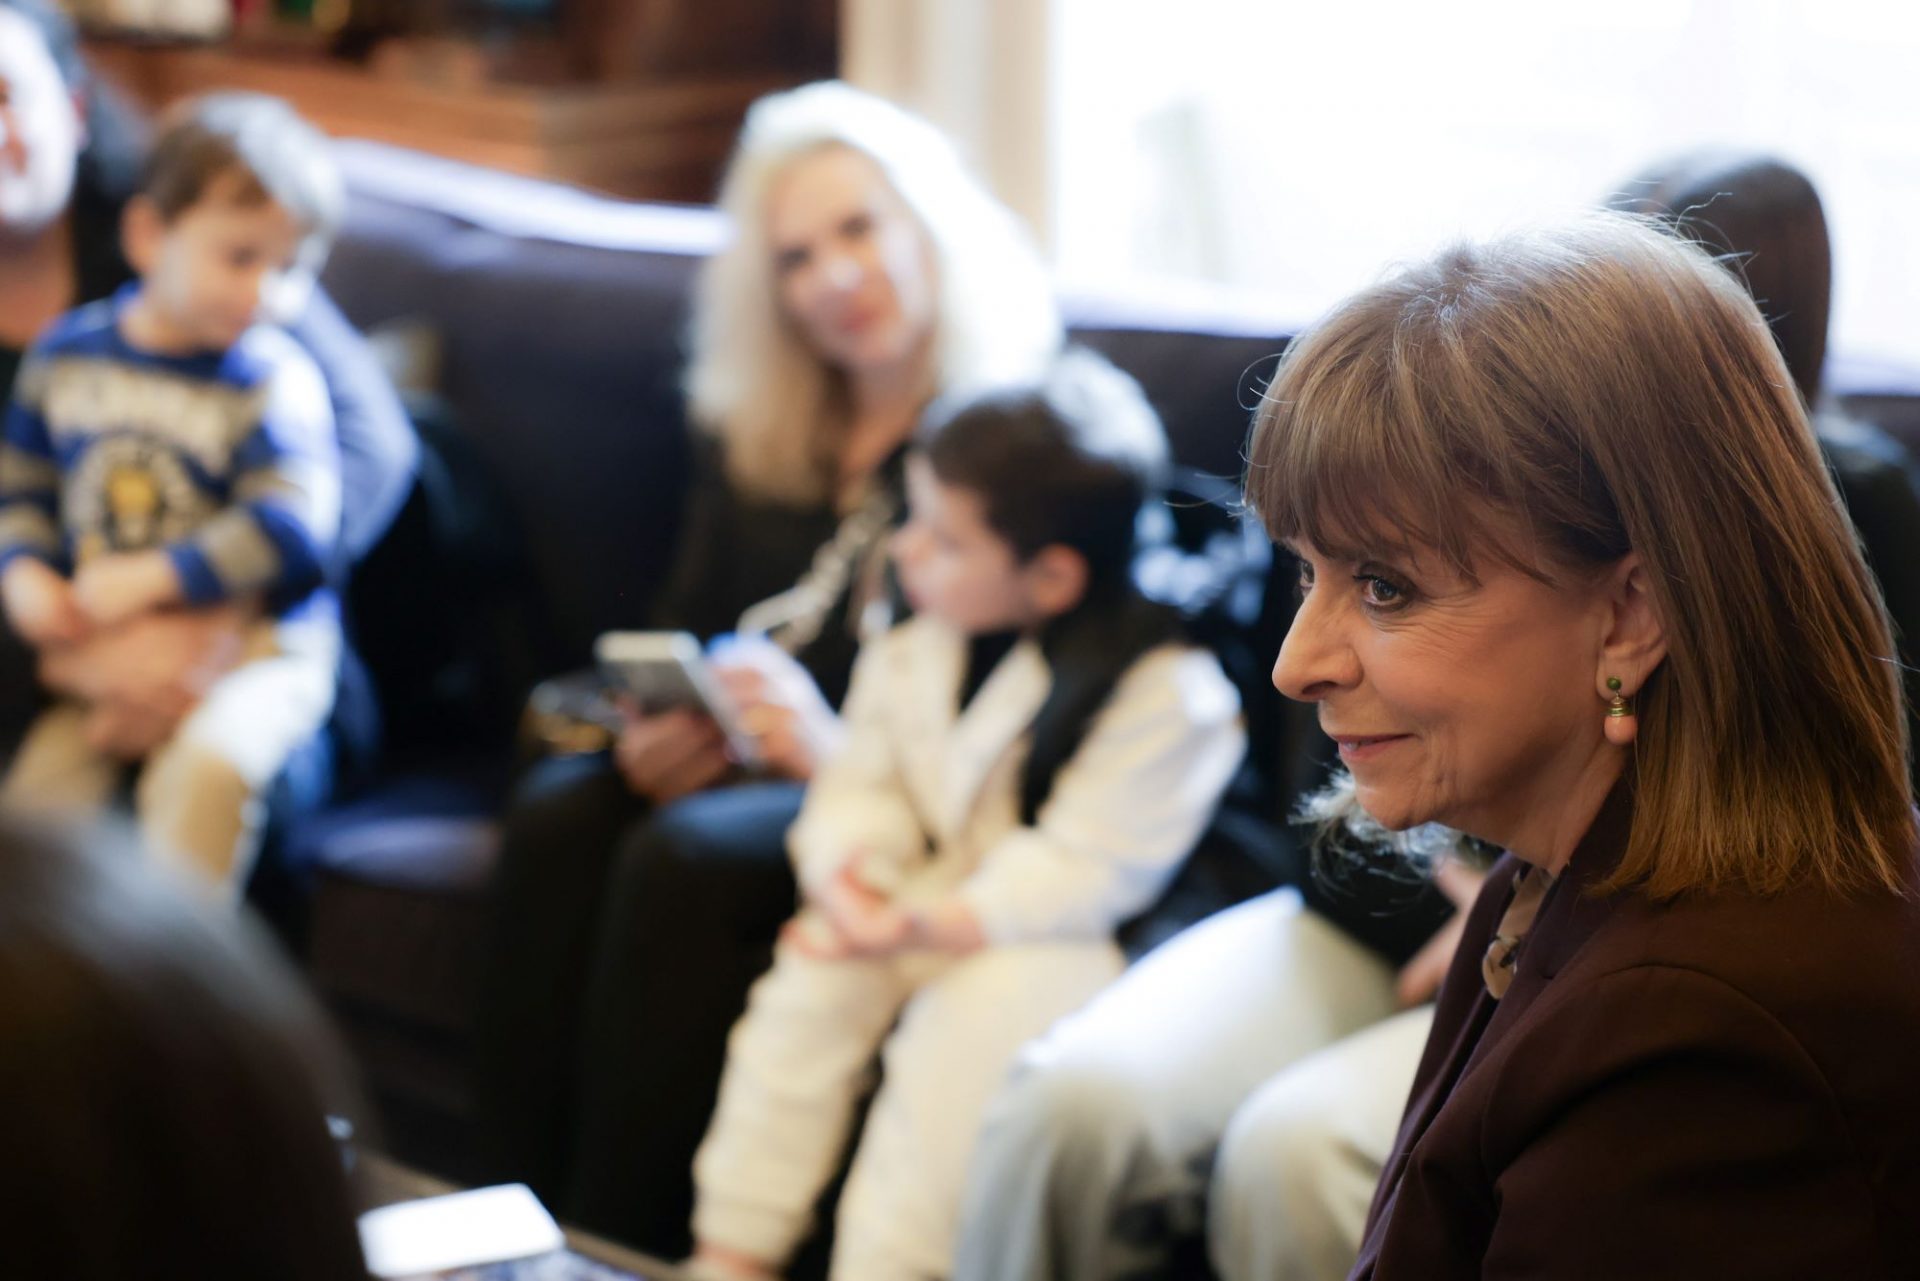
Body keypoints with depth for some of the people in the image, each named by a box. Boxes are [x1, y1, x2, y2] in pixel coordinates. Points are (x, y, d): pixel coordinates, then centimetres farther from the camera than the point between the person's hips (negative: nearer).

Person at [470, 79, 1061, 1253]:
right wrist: (646, 733, -6)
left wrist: (837, 752, -25)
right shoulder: (753, 437, 18)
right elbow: (683, 626, 17)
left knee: (685, 853, -32)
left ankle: (622, 1238, -27)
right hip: (724, 760, 6)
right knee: (557, 817, -24)